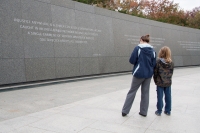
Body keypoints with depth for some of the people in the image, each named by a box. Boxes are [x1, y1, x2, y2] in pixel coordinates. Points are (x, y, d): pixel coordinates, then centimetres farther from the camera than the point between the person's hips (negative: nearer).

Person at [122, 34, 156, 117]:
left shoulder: (138, 48, -9)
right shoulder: (152, 50, 3)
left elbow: (132, 61, -10)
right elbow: (154, 64, 1)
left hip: (139, 73, -3)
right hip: (148, 74, 4)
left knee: (132, 91, 7)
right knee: (145, 92, 13)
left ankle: (125, 111, 11)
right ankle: (144, 112, 19)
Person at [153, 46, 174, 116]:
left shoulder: (158, 61, -12)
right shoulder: (171, 62, -1)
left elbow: (155, 72, -9)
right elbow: (171, 72, 6)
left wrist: (155, 80, 4)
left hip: (160, 82, -3)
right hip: (168, 82, 3)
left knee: (160, 97, 4)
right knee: (168, 96, 11)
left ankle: (159, 111, 12)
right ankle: (168, 111, 21)